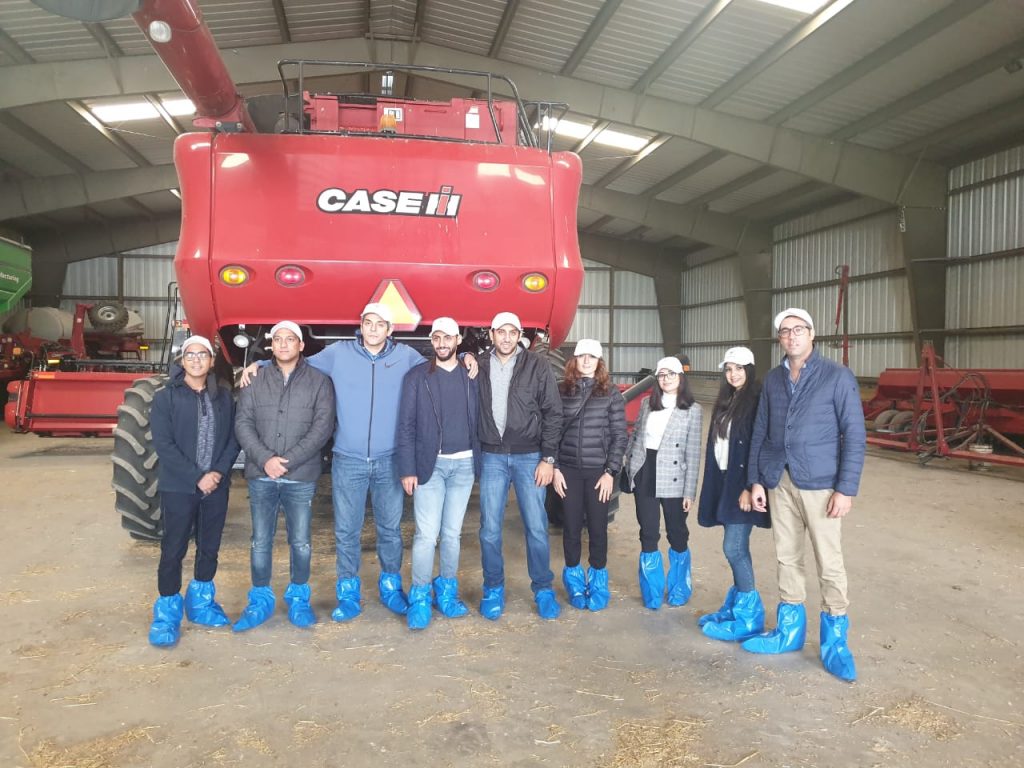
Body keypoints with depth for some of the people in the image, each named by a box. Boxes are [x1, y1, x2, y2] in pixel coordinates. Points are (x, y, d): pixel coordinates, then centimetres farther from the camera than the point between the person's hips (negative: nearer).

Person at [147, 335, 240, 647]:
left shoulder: (224, 397, 6)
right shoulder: (166, 397, -4)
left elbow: (233, 439, 5)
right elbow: (163, 444, -10)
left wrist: (218, 472, -11)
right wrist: (197, 477, -15)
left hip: (217, 486, 3)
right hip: (178, 486, -3)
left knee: (210, 546, 12)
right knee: (173, 549, 1)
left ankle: (201, 601, 29)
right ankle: (167, 611, 14)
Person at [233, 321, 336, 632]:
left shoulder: (319, 382, 0)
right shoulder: (255, 382, 6)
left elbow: (323, 427, -7)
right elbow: (243, 424, 1)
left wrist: (289, 461, -14)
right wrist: (264, 458, -14)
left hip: (301, 477, -1)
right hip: (261, 477, 2)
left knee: (300, 543, 7)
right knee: (260, 542, 9)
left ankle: (299, 598, 25)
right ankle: (260, 601, 24)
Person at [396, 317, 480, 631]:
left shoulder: (471, 377, 7)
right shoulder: (417, 376, 0)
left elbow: (478, 420, 9)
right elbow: (406, 425, -3)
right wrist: (407, 468, -8)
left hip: (463, 464, 2)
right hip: (430, 464, -2)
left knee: (452, 533, 10)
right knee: (427, 534, -5)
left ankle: (447, 592, 24)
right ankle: (420, 598, 8)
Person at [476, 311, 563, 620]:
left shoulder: (537, 366, -1)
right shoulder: (479, 367, 3)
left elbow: (553, 413, -2)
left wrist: (547, 458, -6)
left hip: (529, 456, -1)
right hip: (492, 457, 1)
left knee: (536, 528, 2)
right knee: (490, 529, 5)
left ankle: (543, 589, 20)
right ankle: (493, 589, 22)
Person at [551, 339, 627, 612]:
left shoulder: (611, 393, 0)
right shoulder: (561, 391, 4)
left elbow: (619, 435, -1)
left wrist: (610, 472, -7)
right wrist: (554, 468, -2)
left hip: (599, 471, -1)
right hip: (568, 470, 1)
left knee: (597, 526, 5)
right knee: (571, 526, 7)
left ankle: (598, 581, 23)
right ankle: (575, 580, 24)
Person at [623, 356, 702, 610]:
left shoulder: (692, 409, -3)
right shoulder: (647, 403, 8)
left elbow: (693, 454, -5)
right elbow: (634, 436, 16)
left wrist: (690, 491, -9)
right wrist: (630, 466, 8)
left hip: (672, 481, -3)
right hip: (644, 477, 3)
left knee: (677, 534, 9)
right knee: (648, 535, 6)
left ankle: (678, 589, 30)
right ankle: (652, 592, 21)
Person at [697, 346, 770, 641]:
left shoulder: (757, 401, -10)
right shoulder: (725, 401, 14)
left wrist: (749, 487, -20)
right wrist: (714, 483, 14)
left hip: (743, 483, -8)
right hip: (724, 480, 8)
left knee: (733, 548, -7)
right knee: (737, 547, 14)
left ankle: (749, 616, 5)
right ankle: (736, 605, 24)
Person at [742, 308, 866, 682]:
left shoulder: (838, 376, -4)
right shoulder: (772, 379, 9)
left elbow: (854, 435, -7)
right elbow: (760, 432, 12)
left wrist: (846, 488, -12)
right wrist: (755, 479, 7)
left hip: (820, 483, -4)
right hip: (779, 482, 4)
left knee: (829, 564, 1)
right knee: (787, 557, 13)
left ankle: (834, 641, 16)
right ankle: (789, 630, 26)